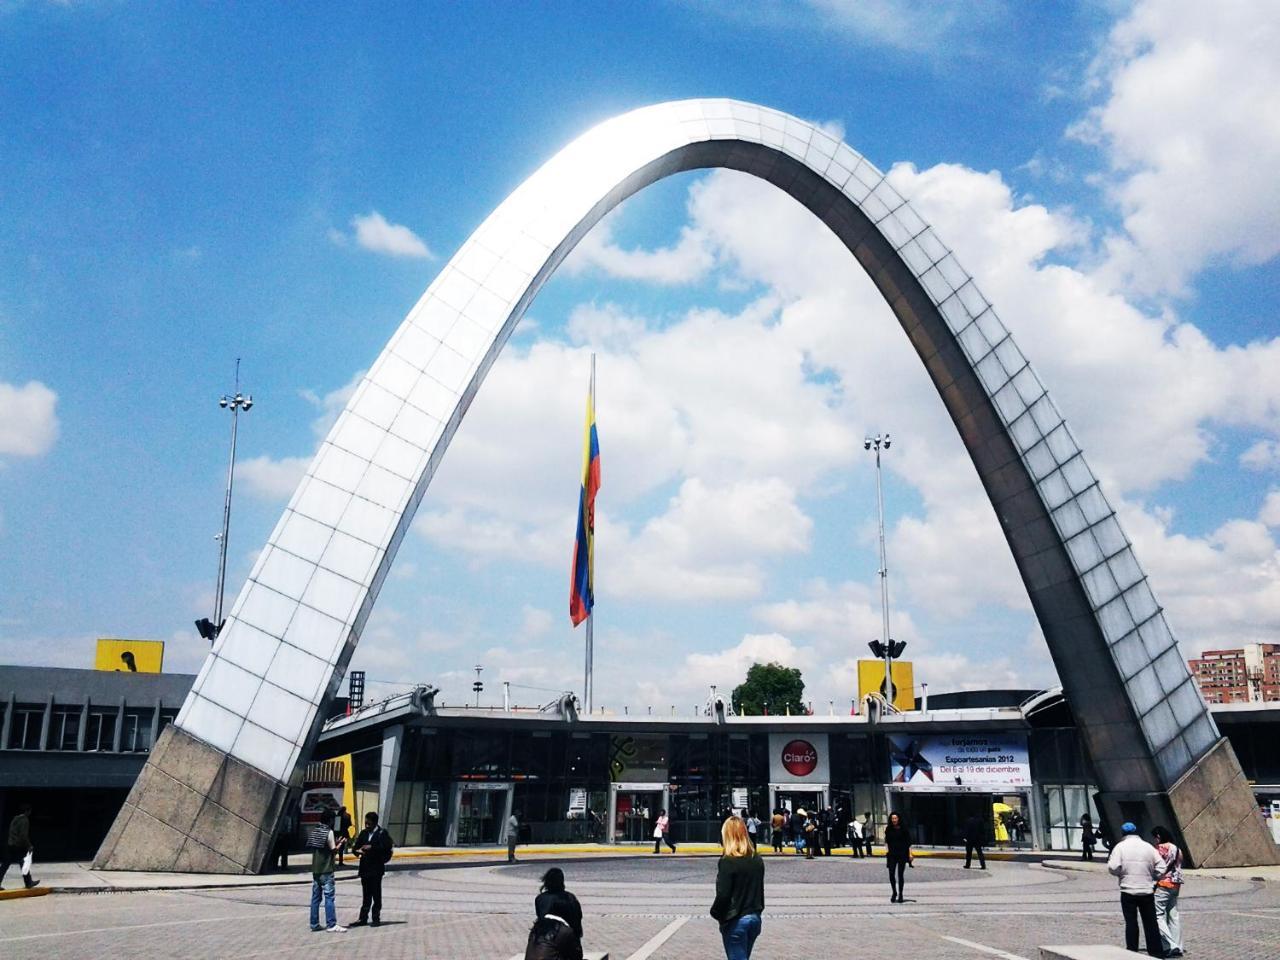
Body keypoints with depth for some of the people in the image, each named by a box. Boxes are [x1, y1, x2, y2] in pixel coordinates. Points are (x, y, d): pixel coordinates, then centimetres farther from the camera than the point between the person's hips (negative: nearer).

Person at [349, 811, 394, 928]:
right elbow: (356, 846, 11)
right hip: (365, 868, 5)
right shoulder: (363, 833, 12)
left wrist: (372, 847, -22)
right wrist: (357, 850, -11)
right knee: (366, 895, 11)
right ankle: (363, 918, 14)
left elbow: (387, 847, -16)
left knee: (376, 895, 2)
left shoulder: (382, 833, -5)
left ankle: (376, 918, 7)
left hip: (376, 869, -5)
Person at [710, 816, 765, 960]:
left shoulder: (728, 862, -17)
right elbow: (759, 889, 11)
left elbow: (723, 895, -18)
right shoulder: (757, 859, 4)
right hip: (754, 917, 7)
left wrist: (716, 913, -2)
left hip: (735, 921, -7)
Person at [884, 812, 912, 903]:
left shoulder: (904, 829, -2)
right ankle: (894, 893, 16)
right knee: (891, 874, -4)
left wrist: (910, 854, -4)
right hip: (892, 854, 2)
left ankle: (900, 894, 14)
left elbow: (908, 842, 0)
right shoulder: (888, 829, 5)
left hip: (902, 854, -2)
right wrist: (886, 849, -1)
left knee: (900, 874, 1)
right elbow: (886, 841, 14)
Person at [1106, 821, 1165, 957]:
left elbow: (1113, 868, -15)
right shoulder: (1148, 847, 3)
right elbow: (1161, 869, 1)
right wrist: (1151, 877, 16)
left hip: (1128, 891, -2)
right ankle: (1156, 952, 15)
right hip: (1147, 891, 2)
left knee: (1131, 923, 5)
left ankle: (1132, 952, 6)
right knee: (1151, 923, 12)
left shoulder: (1120, 847, -5)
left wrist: (1109, 862, 6)